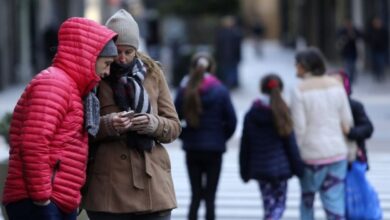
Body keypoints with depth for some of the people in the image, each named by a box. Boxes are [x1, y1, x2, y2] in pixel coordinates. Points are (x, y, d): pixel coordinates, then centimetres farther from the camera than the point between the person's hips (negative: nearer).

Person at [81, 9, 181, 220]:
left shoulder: (152, 73, 9)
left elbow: (174, 127, 10)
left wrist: (154, 124, -12)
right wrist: (106, 124, -19)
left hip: (152, 183, 2)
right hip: (108, 189, -2)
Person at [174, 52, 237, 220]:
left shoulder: (185, 90, -3)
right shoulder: (220, 91, -6)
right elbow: (231, 121, -7)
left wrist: (185, 136, 8)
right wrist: (222, 138, 8)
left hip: (192, 149, 2)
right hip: (214, 149, -2)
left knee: (195, 195, 11)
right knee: (210, 196, 4)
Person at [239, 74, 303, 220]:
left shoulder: (251, 115, -1)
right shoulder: (282, 113, -8)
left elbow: (245, 145, 2)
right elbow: (291, 143, -7)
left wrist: (244, 170, 11)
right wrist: (297, 168, 1)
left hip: (259, 168, 2)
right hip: (280, 167, -2)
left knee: (269, 205, 12)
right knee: (279, 203, 8)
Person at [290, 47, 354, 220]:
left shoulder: (300, 91, -11)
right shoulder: (336, 85, 3)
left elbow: (299, 128, -13)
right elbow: (347, 123, 5)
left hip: (311, 153, -4)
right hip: (338, 151, 4)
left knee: (307, 199, 14)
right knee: (334, 200, 3)